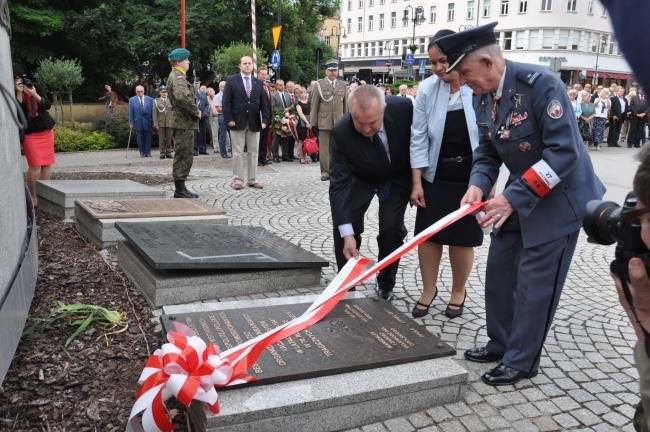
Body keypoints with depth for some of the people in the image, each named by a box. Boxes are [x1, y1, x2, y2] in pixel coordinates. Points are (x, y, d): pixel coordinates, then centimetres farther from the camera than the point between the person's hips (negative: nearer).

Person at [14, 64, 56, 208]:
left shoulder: (37, 87, 3)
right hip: (29, 133, -3)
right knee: (34, 165, -10)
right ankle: (33, 197, 0)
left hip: (46, 130, 3)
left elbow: (47, 105, -3)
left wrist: (35, 95, -17)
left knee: (47, 164, 4)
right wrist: (19, 94, -18)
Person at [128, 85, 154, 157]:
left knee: (148, 139, 5)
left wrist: (153, 123, 1)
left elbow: (152, 111, 4)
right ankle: (142, 153, 12)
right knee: (140, 139, 4)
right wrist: (131, 123, -2)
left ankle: (148, 153, 13)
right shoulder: (132, 100, 3)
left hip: (147, 123, 0)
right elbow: (131, 113, 3)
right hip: (138, 123, 0)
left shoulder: (150, 99, 4)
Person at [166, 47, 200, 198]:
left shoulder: (177, 76, 20)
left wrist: (194, 111, 13)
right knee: (184, 155, -8)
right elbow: (183, 97, -29)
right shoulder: (177, 77, -14)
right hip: (184, 123, -11)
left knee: (183, 156, 13)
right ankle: (180, 189, -4)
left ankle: (180, 188, 19)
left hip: (183, 122, 11)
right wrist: (196, 111, -17)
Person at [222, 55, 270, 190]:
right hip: (238, 122, -3)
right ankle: (237, 180, 7)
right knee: (237, 153, 1)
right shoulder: (231, 80, 2)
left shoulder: (258, 83, 12)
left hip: (254, 123, 3)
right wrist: (229, 119, -10)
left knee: (253, 153, 6)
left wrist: (265, 120, -1)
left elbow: (263, 103, 10)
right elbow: (226, 101, -2)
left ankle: (252, 180, 14)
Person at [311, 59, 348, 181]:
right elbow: (314, 105, 1)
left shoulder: (342, 85, 12)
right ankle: (325, 172, 8)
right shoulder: (319, 84, 2)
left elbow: (345, 104, 13)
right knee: (324, 148, 0)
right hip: (324, 122, -2)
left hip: (339, 122, 3)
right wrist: (313, 123, -3)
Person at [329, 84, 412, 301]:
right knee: (343, 223, -12)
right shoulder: (341, 132, -32)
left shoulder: (404, 108, -31)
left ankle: (385, 284, 11)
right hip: (360, 178, 0)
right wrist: (347, 234, -39)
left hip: (398, 176, 0)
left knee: (391, 227, -13)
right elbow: (339, 183, -32)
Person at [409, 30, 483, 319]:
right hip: (435, 178, 2)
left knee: (462, 238, 8)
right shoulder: (427, 89, -6)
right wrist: (416, 182, -4)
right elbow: (419, 138, -2)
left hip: (470, 179, -2)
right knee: (427, 234, 7)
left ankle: (458, 292, 29)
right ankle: (428, 289, 27)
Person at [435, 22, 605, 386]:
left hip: (559, 197, -7)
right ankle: (501, 344, 31)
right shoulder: (483, 96, -1)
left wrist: (512, 198, -29)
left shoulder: (541, 83, -24)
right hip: (518, 197, 8)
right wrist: (479, 185, -14)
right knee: (499, 272, 13)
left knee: (534, 284, -1)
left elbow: (563, 153, -27)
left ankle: (522, 362, 16)